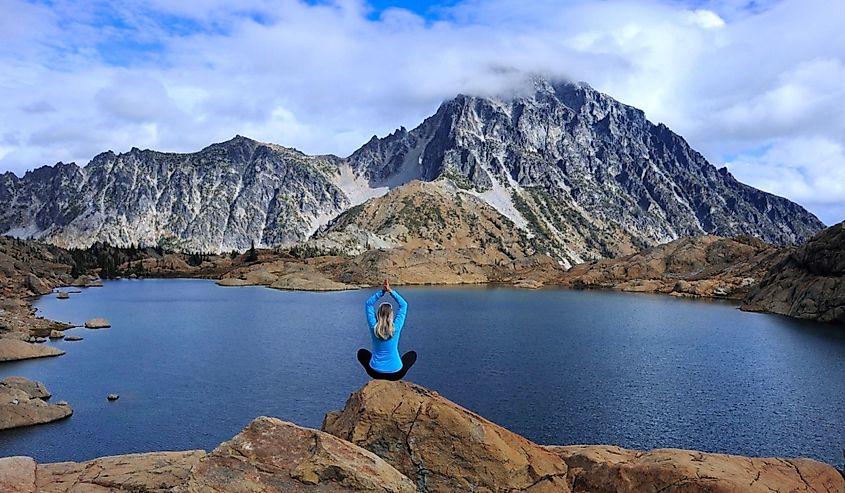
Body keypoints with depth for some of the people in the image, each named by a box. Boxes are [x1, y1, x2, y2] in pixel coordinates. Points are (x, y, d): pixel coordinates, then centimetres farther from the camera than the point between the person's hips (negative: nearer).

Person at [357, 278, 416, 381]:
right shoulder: (396, 328, -12)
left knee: (361, 352, 31)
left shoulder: (374, 327, -10)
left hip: (375, 372, 1)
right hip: (396, 373, -1)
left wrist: (382, 291, -4)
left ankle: (379, 378, 21)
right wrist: (390, 291, -4)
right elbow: (404, 305, -1)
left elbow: (369, 304, 2)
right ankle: (392, 379, 16)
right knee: (412, 354, 28)